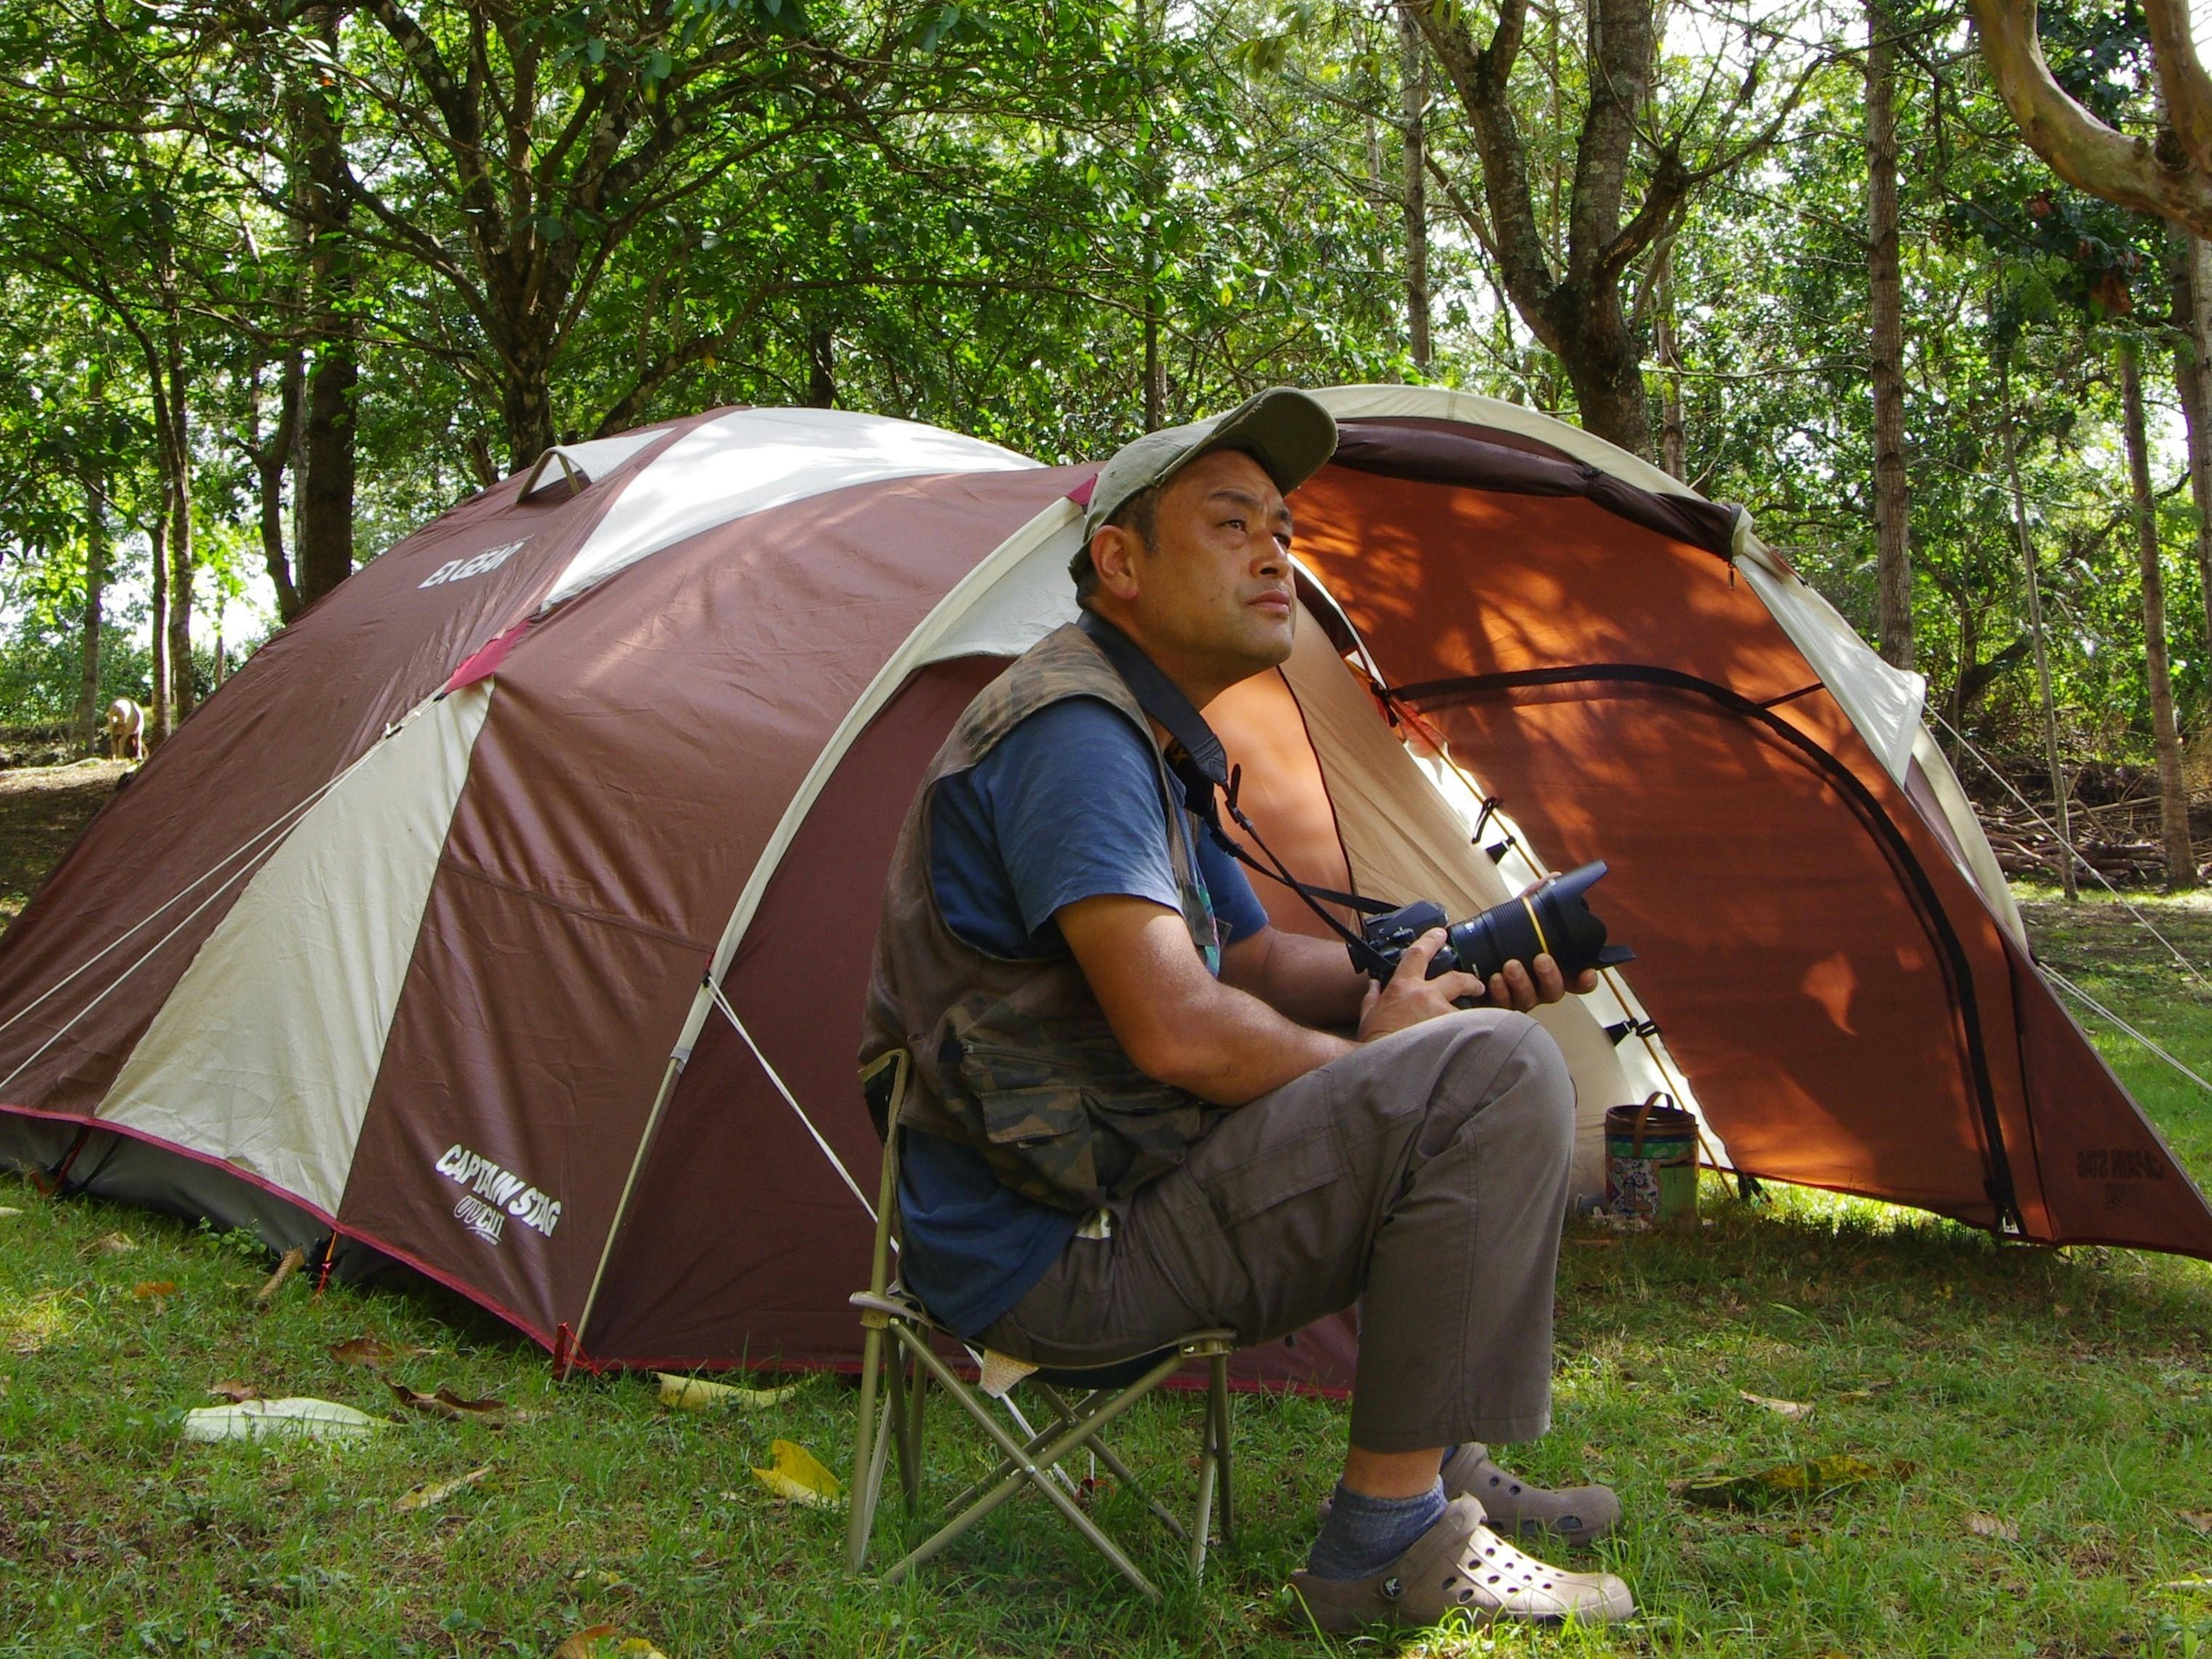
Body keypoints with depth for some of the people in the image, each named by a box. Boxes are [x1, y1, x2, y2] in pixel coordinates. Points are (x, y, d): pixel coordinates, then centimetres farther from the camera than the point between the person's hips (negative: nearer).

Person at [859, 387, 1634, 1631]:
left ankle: (1441, 1469, 23)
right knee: (1496, 1078, -20)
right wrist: (1362, 1052, -8)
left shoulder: (1146, 742, 17)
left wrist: (1435, 972, 3)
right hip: (1051, 1255, -11)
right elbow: (1177, 1030, -27)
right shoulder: (1070, 731, -18)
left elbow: (1256, 966, 22)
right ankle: (1390, 1541, -13)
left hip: (1099, 1195, 11)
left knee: (1471, 1034, 22)